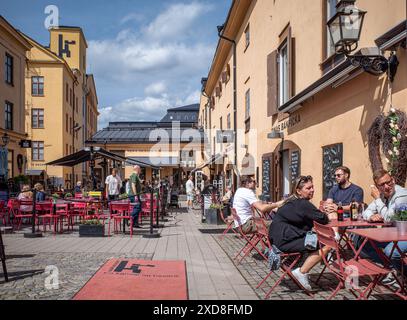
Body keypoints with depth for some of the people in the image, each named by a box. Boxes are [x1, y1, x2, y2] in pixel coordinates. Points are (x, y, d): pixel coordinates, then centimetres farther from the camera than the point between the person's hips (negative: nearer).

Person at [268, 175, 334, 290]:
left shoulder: (292, 201, 16)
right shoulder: (302, 204, -14)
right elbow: (322, 219, -12)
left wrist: (325, 215, 6)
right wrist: (328, 216, 10)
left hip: (281, 238, 10)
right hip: (285, 241, -10)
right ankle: (301, 272, -6)